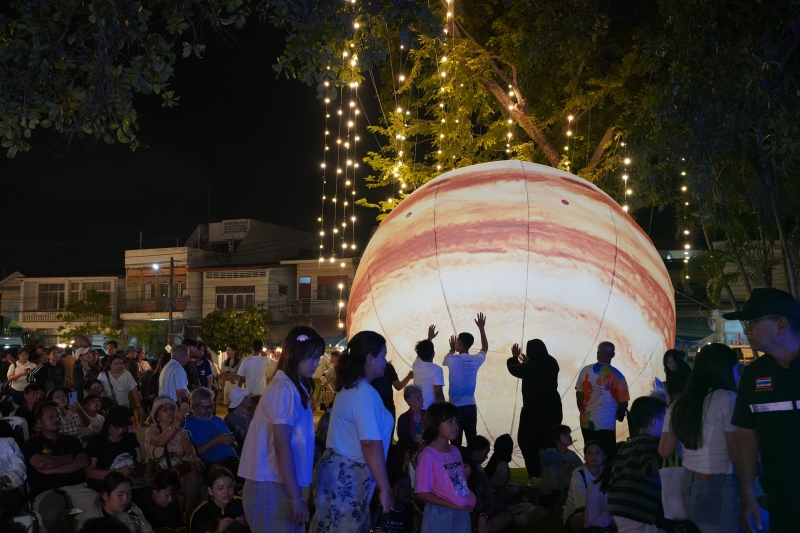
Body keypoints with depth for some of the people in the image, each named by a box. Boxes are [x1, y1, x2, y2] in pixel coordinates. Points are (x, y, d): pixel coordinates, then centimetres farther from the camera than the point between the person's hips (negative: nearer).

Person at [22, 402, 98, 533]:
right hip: (46, 491, -3)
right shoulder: (32, 443, 11)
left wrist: (52, 470, -5)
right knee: (52, 515, -40)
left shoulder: (70, 440, 21)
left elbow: (83, 461, 4)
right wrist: (69, 457, 5)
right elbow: (41, 463, -10)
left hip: (76, 487, 3)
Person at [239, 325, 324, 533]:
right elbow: (282, 447, -19)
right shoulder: (284, 389, -17)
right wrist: (297, 498, -18)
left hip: (280, 481, 9)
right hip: (273, 485, -9)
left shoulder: (294, 385, 12)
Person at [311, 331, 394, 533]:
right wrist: (384, 488, -21)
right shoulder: (365, 393, -20)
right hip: (349, 475, -9)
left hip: (334, 467, 9)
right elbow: (371, 445, -25)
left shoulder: (348, 387, 10)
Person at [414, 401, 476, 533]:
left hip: (462, 513, 7)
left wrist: (469, 501, -4)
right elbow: (422, 493, -15)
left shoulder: (455, 451, 6)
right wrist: (454, 505, -16)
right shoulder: (428, 456, -15)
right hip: (439, 515, -6)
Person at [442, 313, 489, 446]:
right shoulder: (476, 360, -2)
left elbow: (445, 360, 16)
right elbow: (485, 348, 20)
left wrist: (452, 349, 33)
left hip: (455, 407, -3)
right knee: (472, 439, 5)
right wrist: (482, 328, 23)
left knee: (456, 441, 0)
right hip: (471, 406, 3)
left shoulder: (453, 360, -10)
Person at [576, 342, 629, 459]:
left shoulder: (585, 370, -4)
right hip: (606, 423, -3)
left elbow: (579, 395, 3)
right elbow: (622, 402, -8)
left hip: (587, 421, 3)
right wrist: (620, 416, 14)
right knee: (606, 457, 8)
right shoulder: (617, 376, -10)